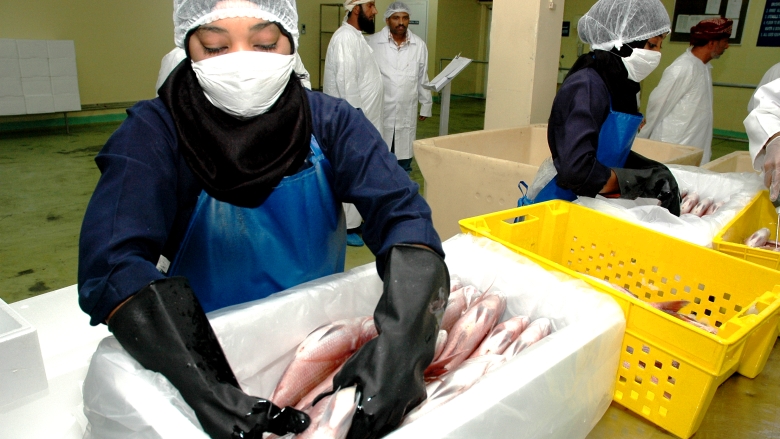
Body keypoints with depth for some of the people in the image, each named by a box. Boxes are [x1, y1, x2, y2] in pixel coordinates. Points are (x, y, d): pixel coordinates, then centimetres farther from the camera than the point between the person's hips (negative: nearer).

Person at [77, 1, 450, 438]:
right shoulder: (154, 134, -11)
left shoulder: (331, 122, -7)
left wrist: (400, 341, -35)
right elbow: (114, 263, -24)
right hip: (207, 345, 0)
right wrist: (211, 393, -38)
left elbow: (402, 213, -18)